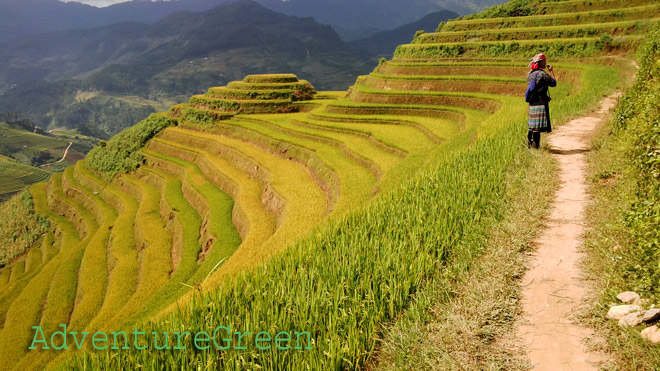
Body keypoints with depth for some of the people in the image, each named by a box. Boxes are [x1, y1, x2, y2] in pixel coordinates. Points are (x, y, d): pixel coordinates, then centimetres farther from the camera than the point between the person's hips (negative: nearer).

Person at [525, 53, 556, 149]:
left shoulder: (530, 74, 9)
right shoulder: (542, 74, -14)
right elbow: (553, 83, -2)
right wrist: (551, 71, 7)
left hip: (532, 104, 8)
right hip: (541, 103, -8)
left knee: (531, 124, 16)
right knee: (538, 126, -4)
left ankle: (529, 144, 22)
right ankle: (535, 145, -2)